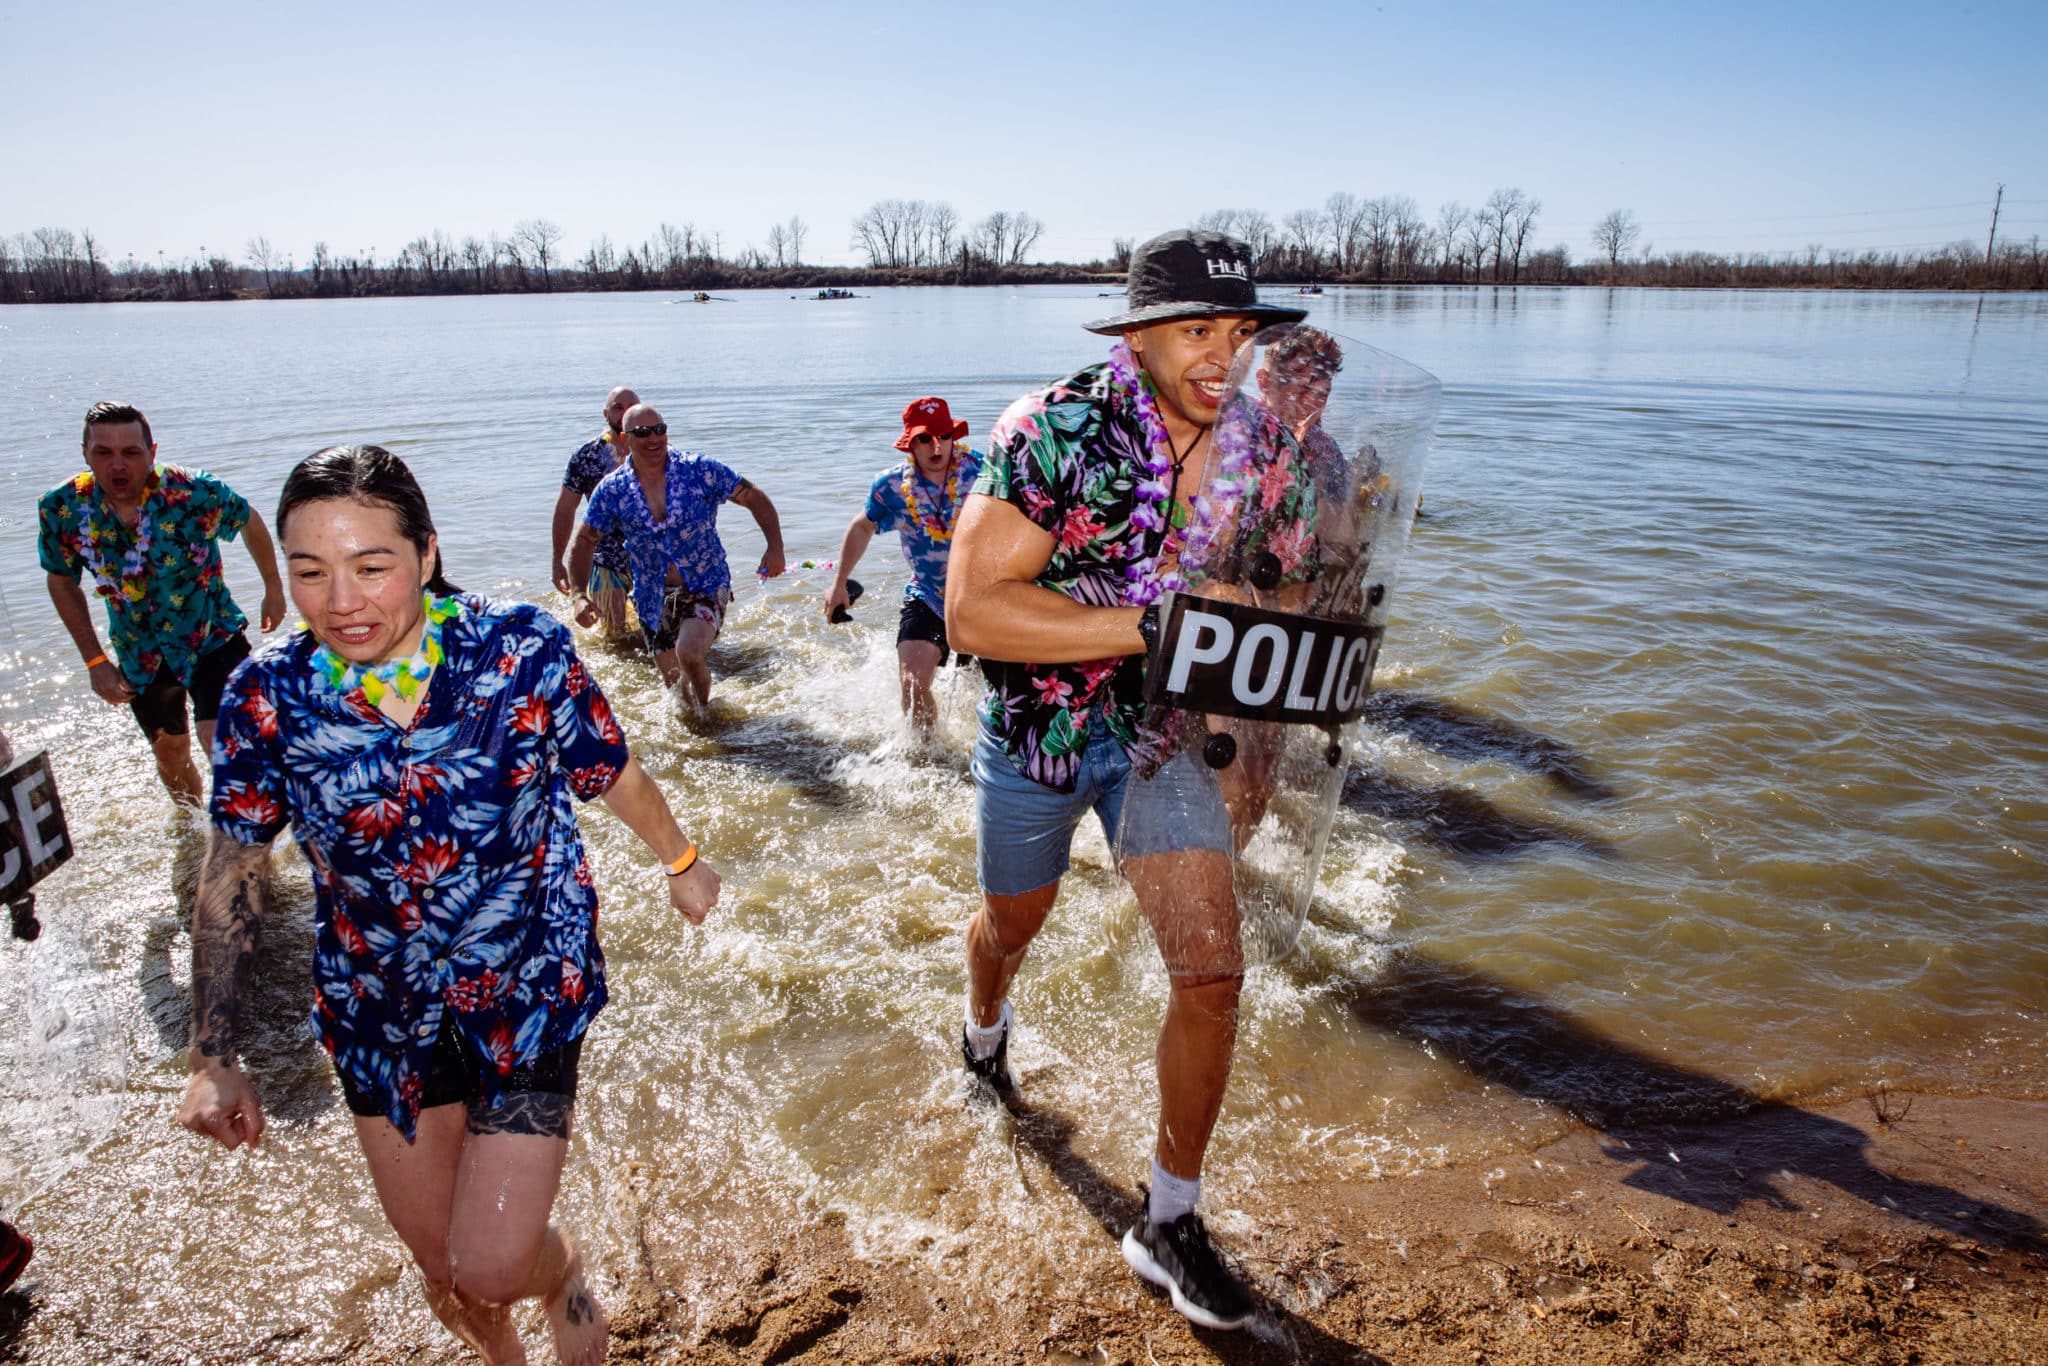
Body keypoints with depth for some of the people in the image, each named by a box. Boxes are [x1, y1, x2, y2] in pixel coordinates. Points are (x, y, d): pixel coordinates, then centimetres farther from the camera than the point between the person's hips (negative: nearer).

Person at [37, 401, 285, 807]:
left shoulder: (194, 492, -25)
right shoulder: (62, 509, -17)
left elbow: (250, 523, -3)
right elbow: (61, 581, 1)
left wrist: (273, 588, 6)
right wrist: (95, 661, -1)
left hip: (213, 637, -3)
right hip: (140, 653, 4)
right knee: (170, 752, 20)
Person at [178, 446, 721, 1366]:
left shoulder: (523, 650, -20)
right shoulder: (268, 693, -13)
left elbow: (615, 778, -3)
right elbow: (233, 876, -2)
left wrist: (680, 863, 13)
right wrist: (214, 1059, -2)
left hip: (529, 986, -2)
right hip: (378, 1008, 3)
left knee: (493, 1268, -5)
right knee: (442, 1269, 17)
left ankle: (562, 1276, 34)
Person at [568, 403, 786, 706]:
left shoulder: (699, 470, -9)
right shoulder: (611, 490, -3)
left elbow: (756, 500, -5)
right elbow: (584, 542, 4)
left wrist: (775, 547, -20)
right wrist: (580, 595, -10)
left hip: (707, 588, -3)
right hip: (654, 599, 3)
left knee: (689, 652, -27)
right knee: (674, 685, 9)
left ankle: (706, 709, 3)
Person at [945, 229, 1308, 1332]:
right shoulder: (1054, 432, -24)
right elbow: (971, 611, -30)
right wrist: (1150, 626, -34)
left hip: (1161, 732, 3)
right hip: (1034, 728, -2)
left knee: (1213, 973, -8)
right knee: (1013, 921, 23)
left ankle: (1169, 1223, 14)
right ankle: (985, 1026, 62)